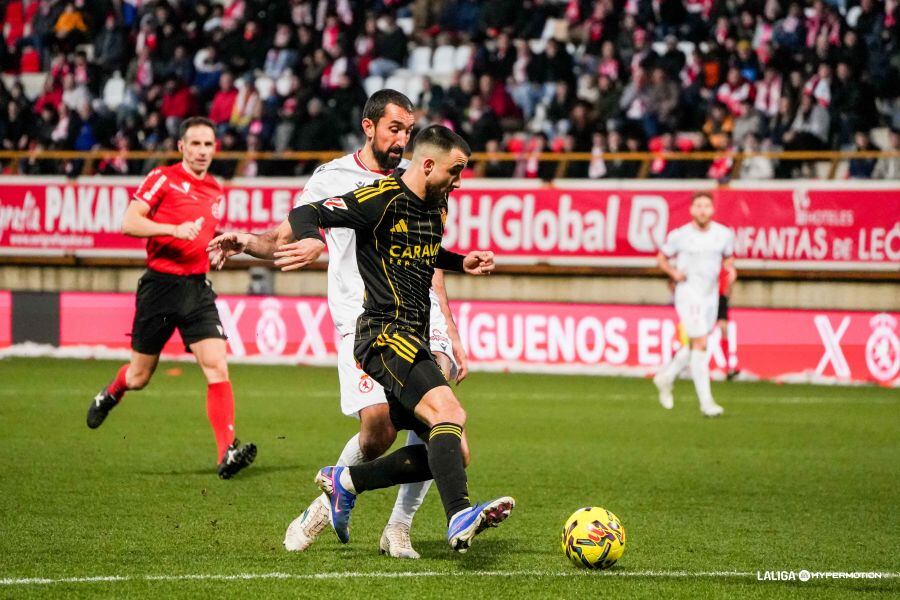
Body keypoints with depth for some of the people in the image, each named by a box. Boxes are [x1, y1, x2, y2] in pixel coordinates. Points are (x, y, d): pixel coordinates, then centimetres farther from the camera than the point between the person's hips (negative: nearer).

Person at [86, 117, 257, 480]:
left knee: (217, 368, -14)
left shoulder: (216, 192, 14)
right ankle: (111, 394, 46)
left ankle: (227, 453, -19)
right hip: (160, 285, -4)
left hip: (198, 287, 4)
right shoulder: (163, 178, -5)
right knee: (139, 377, 10)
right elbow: (129, 223, -13)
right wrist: (173, 229, -24)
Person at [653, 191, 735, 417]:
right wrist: (674, 272, -12)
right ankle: (706, 402, -15)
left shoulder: (724, 234, 2)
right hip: (688, 294, -5)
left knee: (694, 346, 15)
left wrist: (731, 269, -6)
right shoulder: (680, 235, -6)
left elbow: (728, 257, 16)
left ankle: (665, 377, 41)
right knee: (700, 344, -14)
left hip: (711, 295, 5)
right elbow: (661, 258, 6)